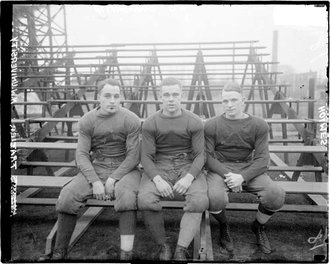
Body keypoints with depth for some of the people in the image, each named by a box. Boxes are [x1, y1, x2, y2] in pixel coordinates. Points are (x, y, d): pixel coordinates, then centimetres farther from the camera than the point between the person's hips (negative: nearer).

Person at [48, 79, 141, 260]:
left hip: (124, 169, -2)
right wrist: (95, 181, -17)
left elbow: (133, 156, -9)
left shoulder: (131, 120, -6)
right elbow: (82, 155, -2)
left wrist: (113, 180, -18)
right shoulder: (87, 121, 2)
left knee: (126, 194, -35)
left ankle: (126, 253, -28)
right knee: (67, 195, -20)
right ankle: (59, 251, -2)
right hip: (95, 169, 3)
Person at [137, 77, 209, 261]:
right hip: (159, 168, 0)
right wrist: (158, 179, -21)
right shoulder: (150, 124, 2)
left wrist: (189, 178, -22)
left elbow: (199, 156, -3)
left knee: (200, 201, -30)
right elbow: (146, 157, -2)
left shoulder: (195, 123, 0)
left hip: (188, 167, 0)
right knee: (145, 200, -28)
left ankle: (181, 250, -20)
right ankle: (163, 244, -6)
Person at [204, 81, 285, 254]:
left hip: (248, 169, 2)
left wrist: (242, 177, -22)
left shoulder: (259, 125, 1)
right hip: (220, 169, -1)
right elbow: (207, 156, -4)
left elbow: (262, 159, -4)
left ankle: (258, 226, 13)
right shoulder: (211, 125, -1)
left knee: (276, 196, -23)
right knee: (214, 199, -32)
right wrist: (227, 174, -20)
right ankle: (223, 226, 7)